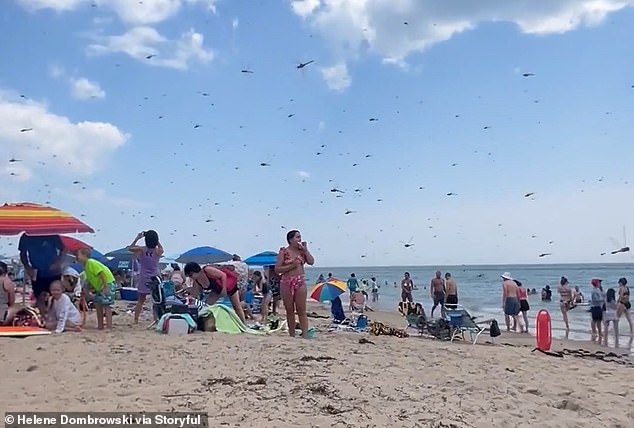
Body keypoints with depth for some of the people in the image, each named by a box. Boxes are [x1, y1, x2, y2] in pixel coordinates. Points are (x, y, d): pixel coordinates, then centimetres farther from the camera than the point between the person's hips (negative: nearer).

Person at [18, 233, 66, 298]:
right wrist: (27, 267, -5)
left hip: (53, 274, -2)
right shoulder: (25, 237, -2)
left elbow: (63, 249, -1)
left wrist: (58, 262, -16)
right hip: (37, 275, 2)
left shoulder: (52, 235, -9)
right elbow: (23, 254, 10)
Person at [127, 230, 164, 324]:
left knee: (140, 301, 10)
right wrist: (156, 240, 8)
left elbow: (130, 248, 7)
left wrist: (137, 238, 7)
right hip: (155, 278, -1)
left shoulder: (141, 250, -9)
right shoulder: (158, 251, -9)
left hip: (144, 278, 1)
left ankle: (136, 320, 7)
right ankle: (156, 319, 4)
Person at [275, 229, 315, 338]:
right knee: (290, 311, 8)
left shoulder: (302, 251, 9)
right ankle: (292, 335, 18)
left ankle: (305, 335, -5)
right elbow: (277, 269, -6)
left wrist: (305, 250, -4)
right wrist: (291, 265, -14)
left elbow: (311, 262, -3)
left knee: (301, 311, -1)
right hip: (287, 282, -2)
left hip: (300, 282, 2)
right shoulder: (284, 251, -3)